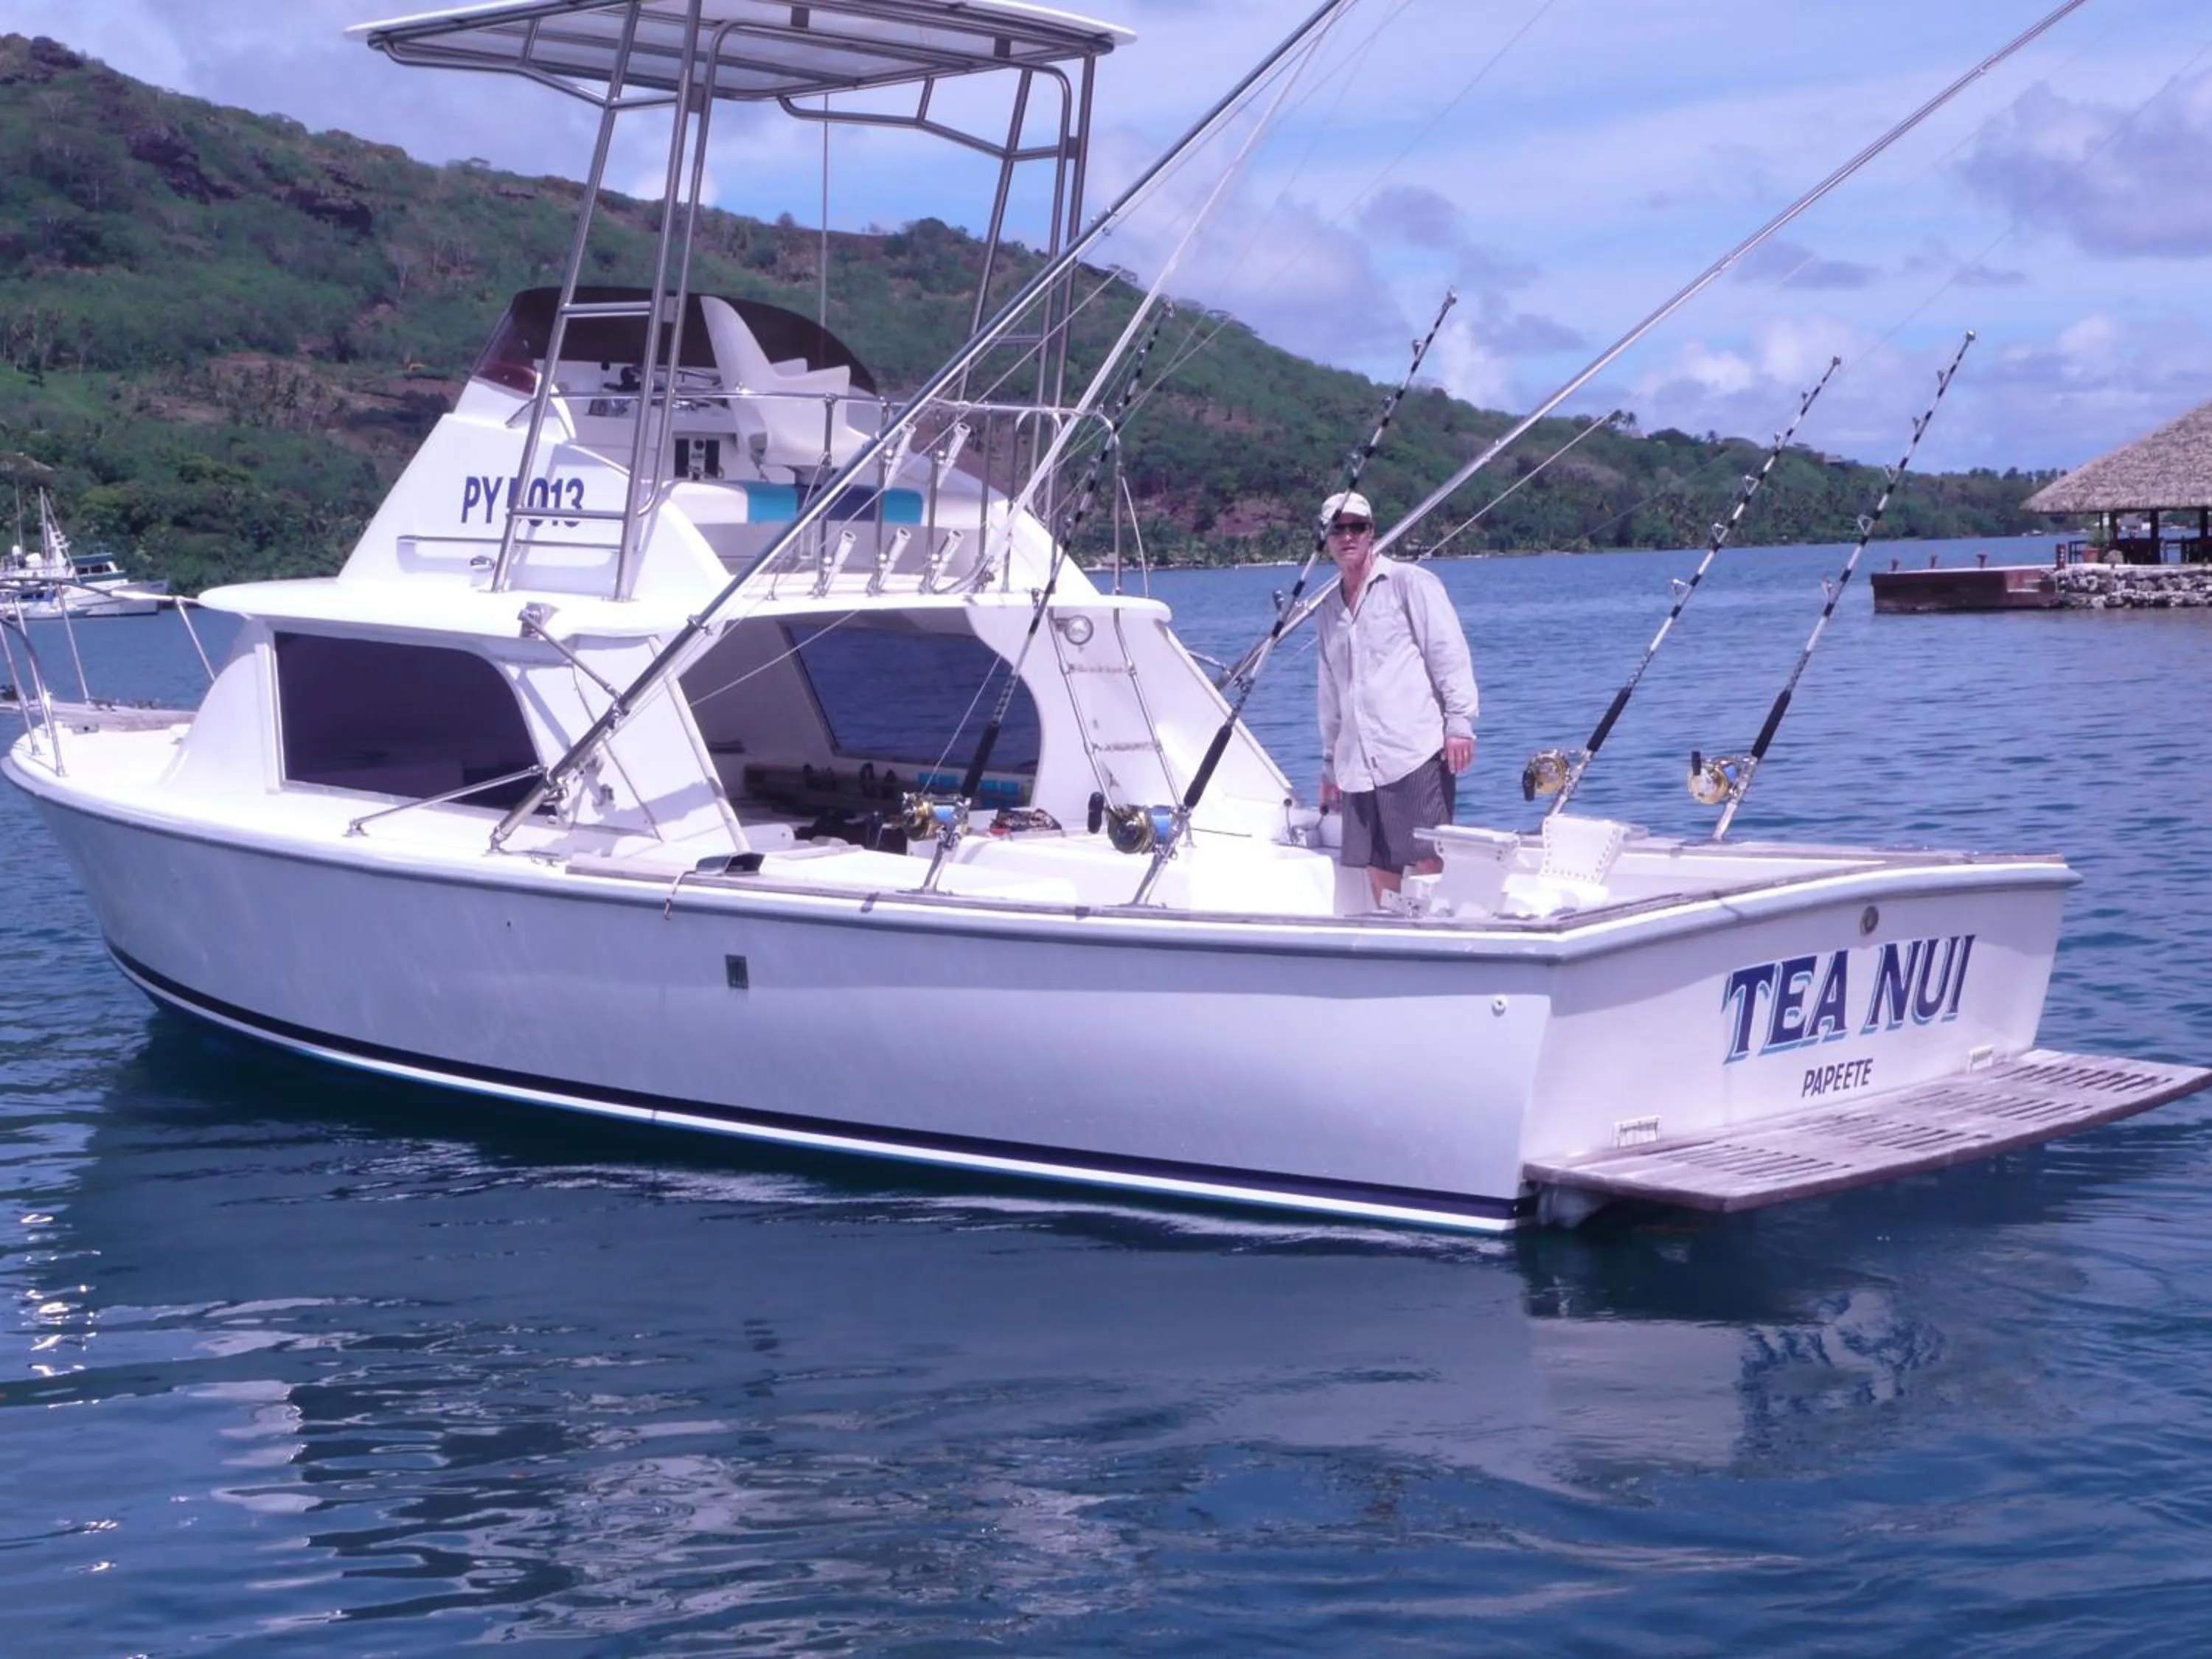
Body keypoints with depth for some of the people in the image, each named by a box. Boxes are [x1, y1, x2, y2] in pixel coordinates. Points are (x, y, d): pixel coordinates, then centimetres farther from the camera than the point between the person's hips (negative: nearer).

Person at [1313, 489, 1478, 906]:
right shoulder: (1330, 609, 21)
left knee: (1428, 864, -11)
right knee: (1378, 871, 3)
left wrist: (1459, 722, -12)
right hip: (1359, 768, 6)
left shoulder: (1409, 582, 4)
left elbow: (1450, 654, -2)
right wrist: (1331, 763, 26)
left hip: (1415, 754, -6)